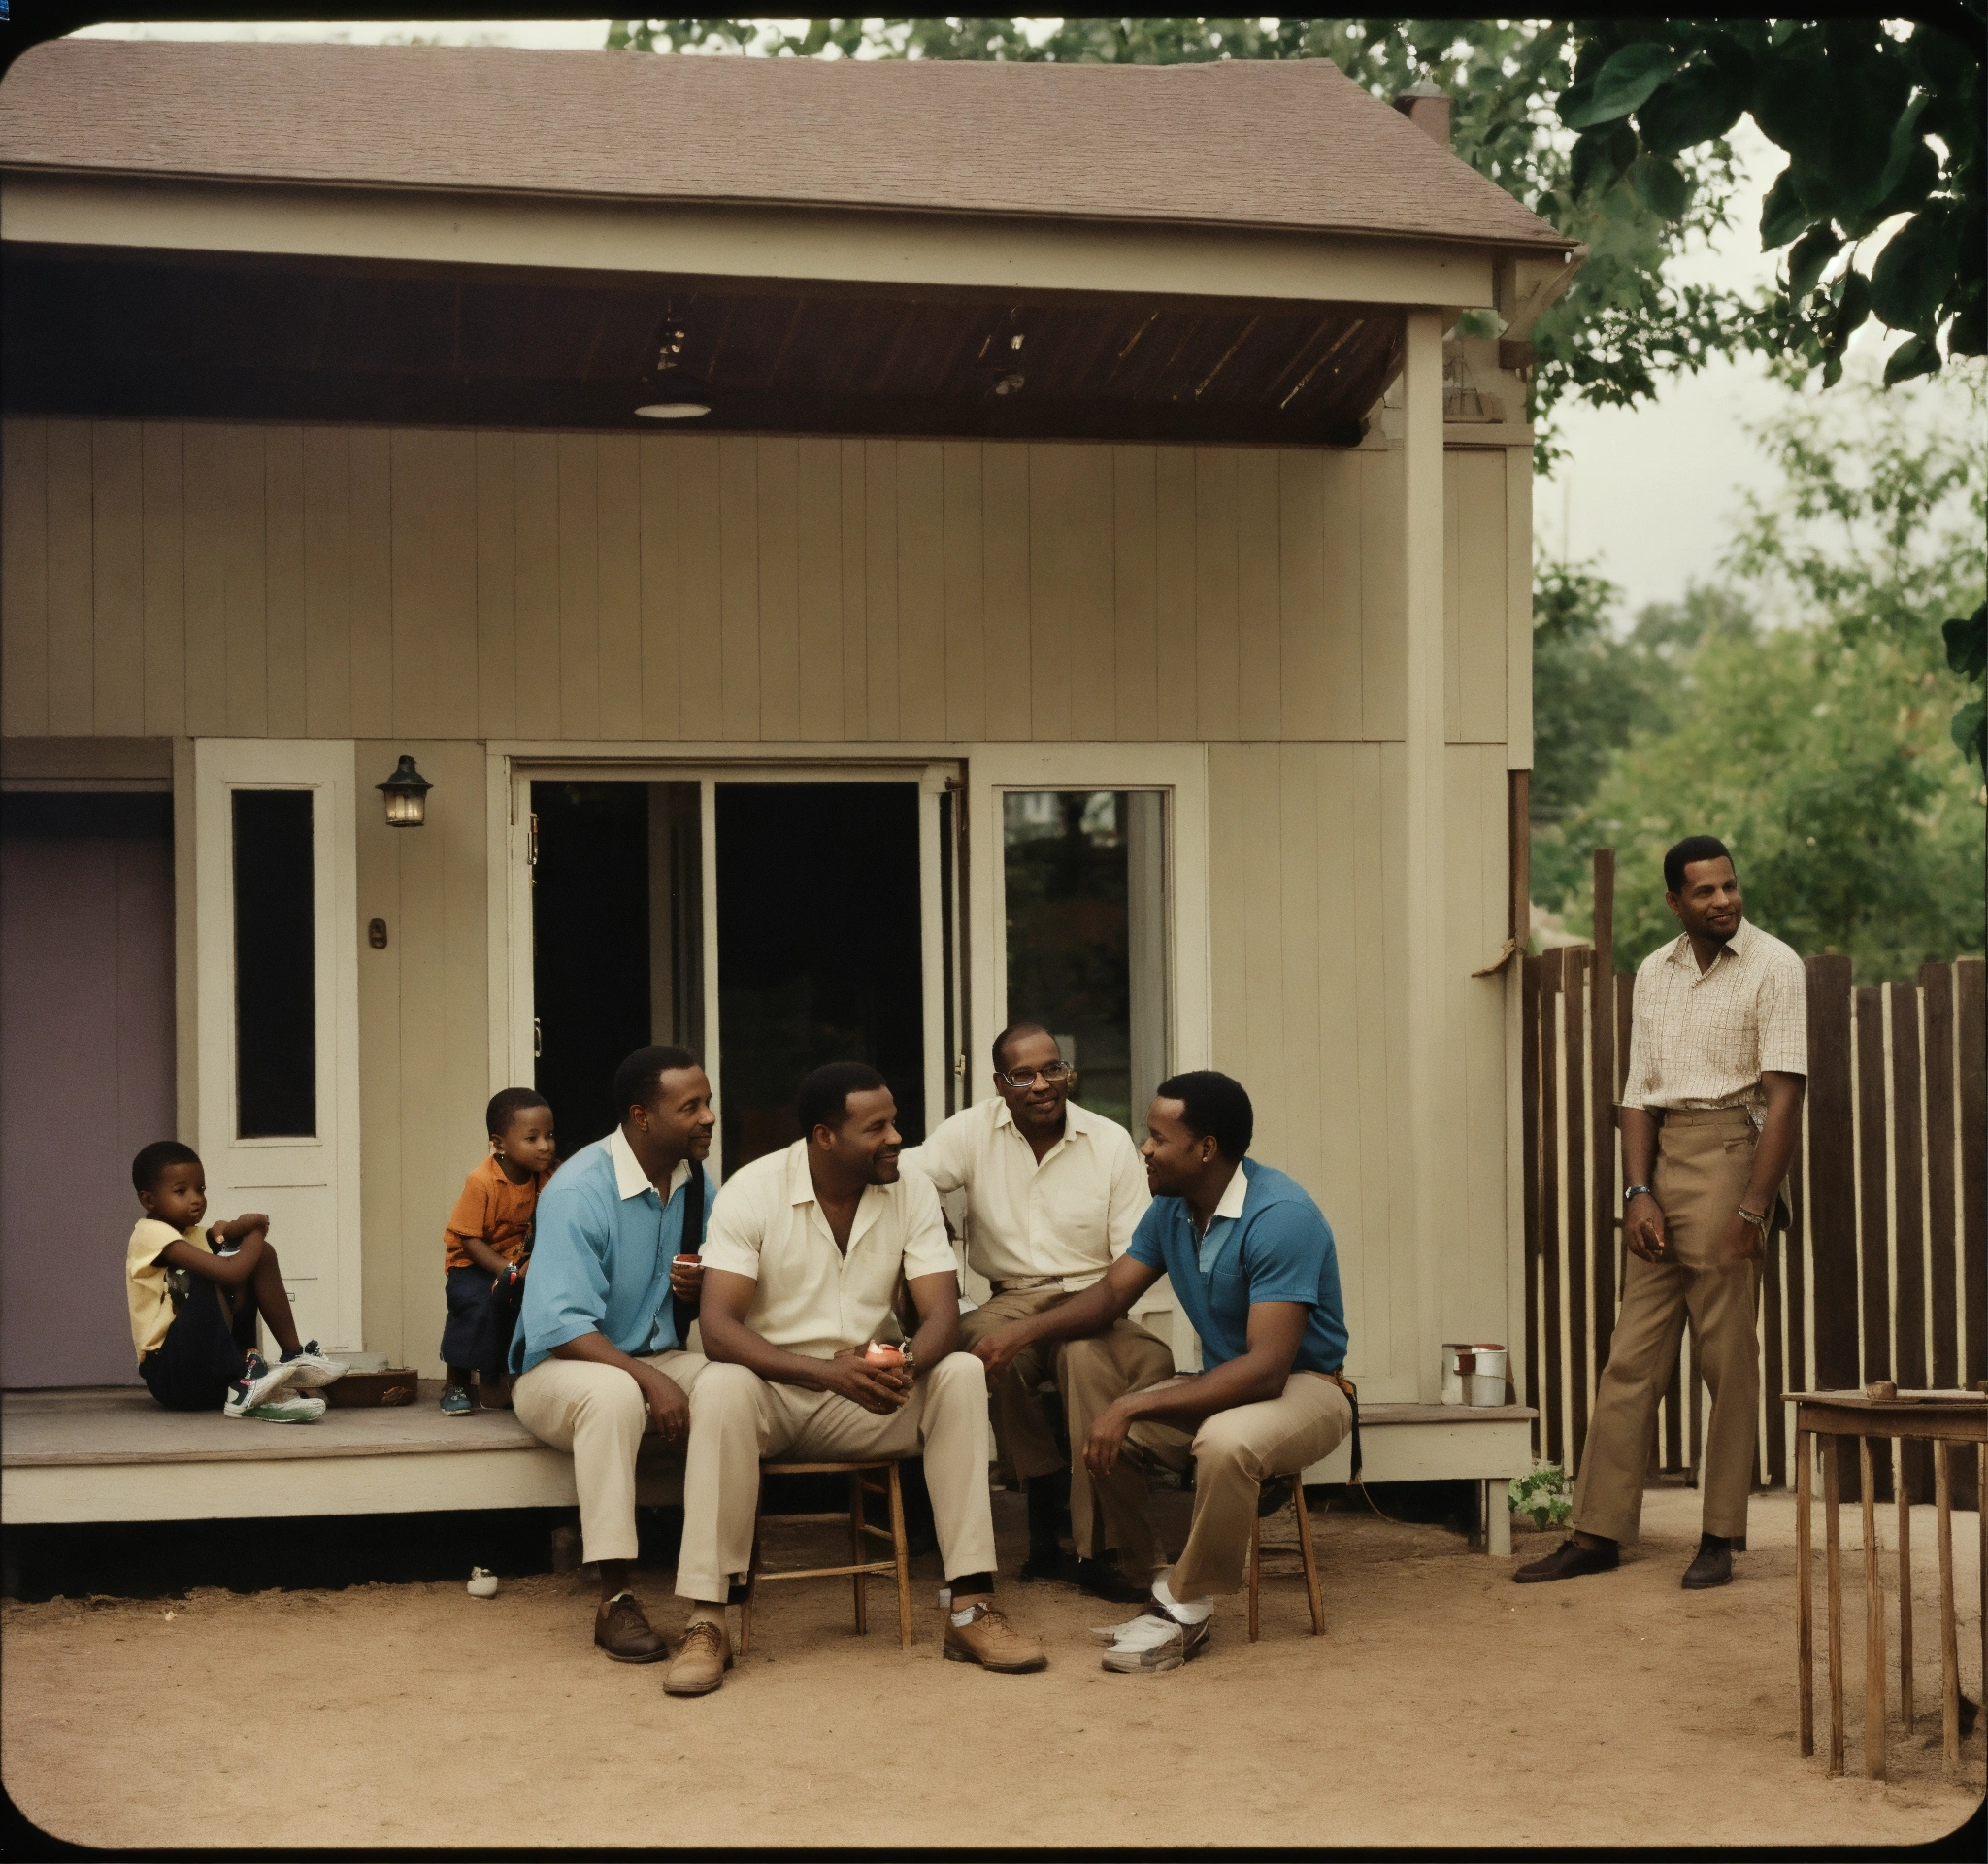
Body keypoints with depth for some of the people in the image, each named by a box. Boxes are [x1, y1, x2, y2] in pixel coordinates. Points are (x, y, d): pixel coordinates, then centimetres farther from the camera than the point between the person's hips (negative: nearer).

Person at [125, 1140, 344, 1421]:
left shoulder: (195, 1234, 15)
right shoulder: (151, 1234, -16)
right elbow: (230, 1273, -26)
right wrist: (256, 1231, -8)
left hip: (217, 1365, 8)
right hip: (169, 1375, -8)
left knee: (260, 1254, 0)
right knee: (215, 1276, -28)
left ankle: (293, 1356, -1)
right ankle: (243, 1384, -24)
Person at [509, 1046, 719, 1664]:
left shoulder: (693, 1180, 3)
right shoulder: (577, 1191, -19)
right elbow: (561, 1327, -25)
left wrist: (700, 1284, -7)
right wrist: (651, 1380, -35)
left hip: (656, 1359, 6)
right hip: (558, 1369, -6)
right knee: (614, 1394, -40)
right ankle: (615, 1600, -36)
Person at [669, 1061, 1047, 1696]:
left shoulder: (911, 1192, -3)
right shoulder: (753, 1191, -14)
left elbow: (942, 1316, -10)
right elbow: (717, 1328, -23)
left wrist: (905, 1367, -35)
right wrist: (827, 1371, -37)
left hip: (864, 1402, 3)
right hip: (772, 1390, -3)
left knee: (962, 1376, -24)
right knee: (721, 1390, -36)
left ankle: (971, 1607, -24)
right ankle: (707, 1622, -32)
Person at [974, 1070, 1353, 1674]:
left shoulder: (1280, 1216, -26)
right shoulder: (1171, 1208, 1)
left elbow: (1266, 1368, -32)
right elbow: (1112, 1292, 12)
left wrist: (1133, 1406, -34)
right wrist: (1025, 1329, -9)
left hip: (1305, 1386, -8)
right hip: (1223, 1381, 8)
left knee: (1226, 1440, -38)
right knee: (1095, 1428, -11)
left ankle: (1185, 1609, -18)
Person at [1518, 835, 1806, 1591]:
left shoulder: (1772, 966, -4)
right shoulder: (1653, 974, 13)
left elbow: (1785, 1096, -11)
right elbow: (1639, 1093, 11)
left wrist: (1753, 1209, -16)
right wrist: (1638, 1193, -1)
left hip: (1731, 1154, -5)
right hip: (1661, 1159, 5)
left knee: (1727, 1357, -2)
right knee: (1631, 1357, 5)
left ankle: (1721, 1538, 7)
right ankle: (1598, 1532, 8)